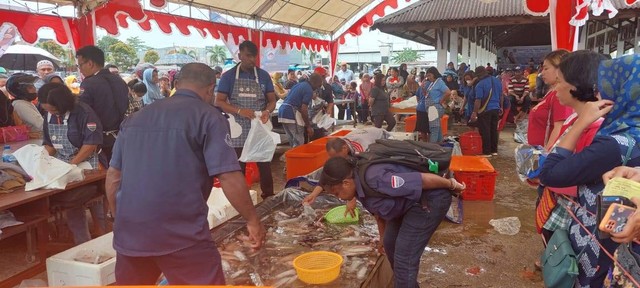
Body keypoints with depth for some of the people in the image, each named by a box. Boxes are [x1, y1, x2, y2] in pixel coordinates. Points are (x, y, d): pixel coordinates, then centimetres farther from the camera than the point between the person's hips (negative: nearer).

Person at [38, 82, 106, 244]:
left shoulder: (83, 112, -19)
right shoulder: (49, 117, 3)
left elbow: (92, 143, -23)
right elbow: (49, 143, 12)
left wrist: (72, 164, -23)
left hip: (86, 166, -6)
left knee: (95, 204, 5)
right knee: (71, 205, 8)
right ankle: (83, 244, 20)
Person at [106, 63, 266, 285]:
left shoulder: (135, 118, 14)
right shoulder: (208, 116, -5)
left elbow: (113, 175, 17)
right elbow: (229, 177, -13)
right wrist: (253, 220, -4)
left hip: (130, 231, 7)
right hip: (181, 232, -6)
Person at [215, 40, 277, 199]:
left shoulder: (264, 76, 4)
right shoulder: (228, 76, -1)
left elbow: (272, 100, 6)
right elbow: (219, 102, -4)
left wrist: (267, 111, -17)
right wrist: (239, 111, -20)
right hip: (239, 130, -1)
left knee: (265, 166, 7)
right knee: (238, 168, 8)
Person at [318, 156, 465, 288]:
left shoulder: (375, 179, -35)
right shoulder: (359, 183, -4)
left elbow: (424, 179, -29)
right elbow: (378, 210, 14)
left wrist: (452, 185, -14)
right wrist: (384, 235, 27)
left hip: (430, 199, -10)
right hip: (410, 201, 10)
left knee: (404, 256, -10)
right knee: (391, 243, 20)